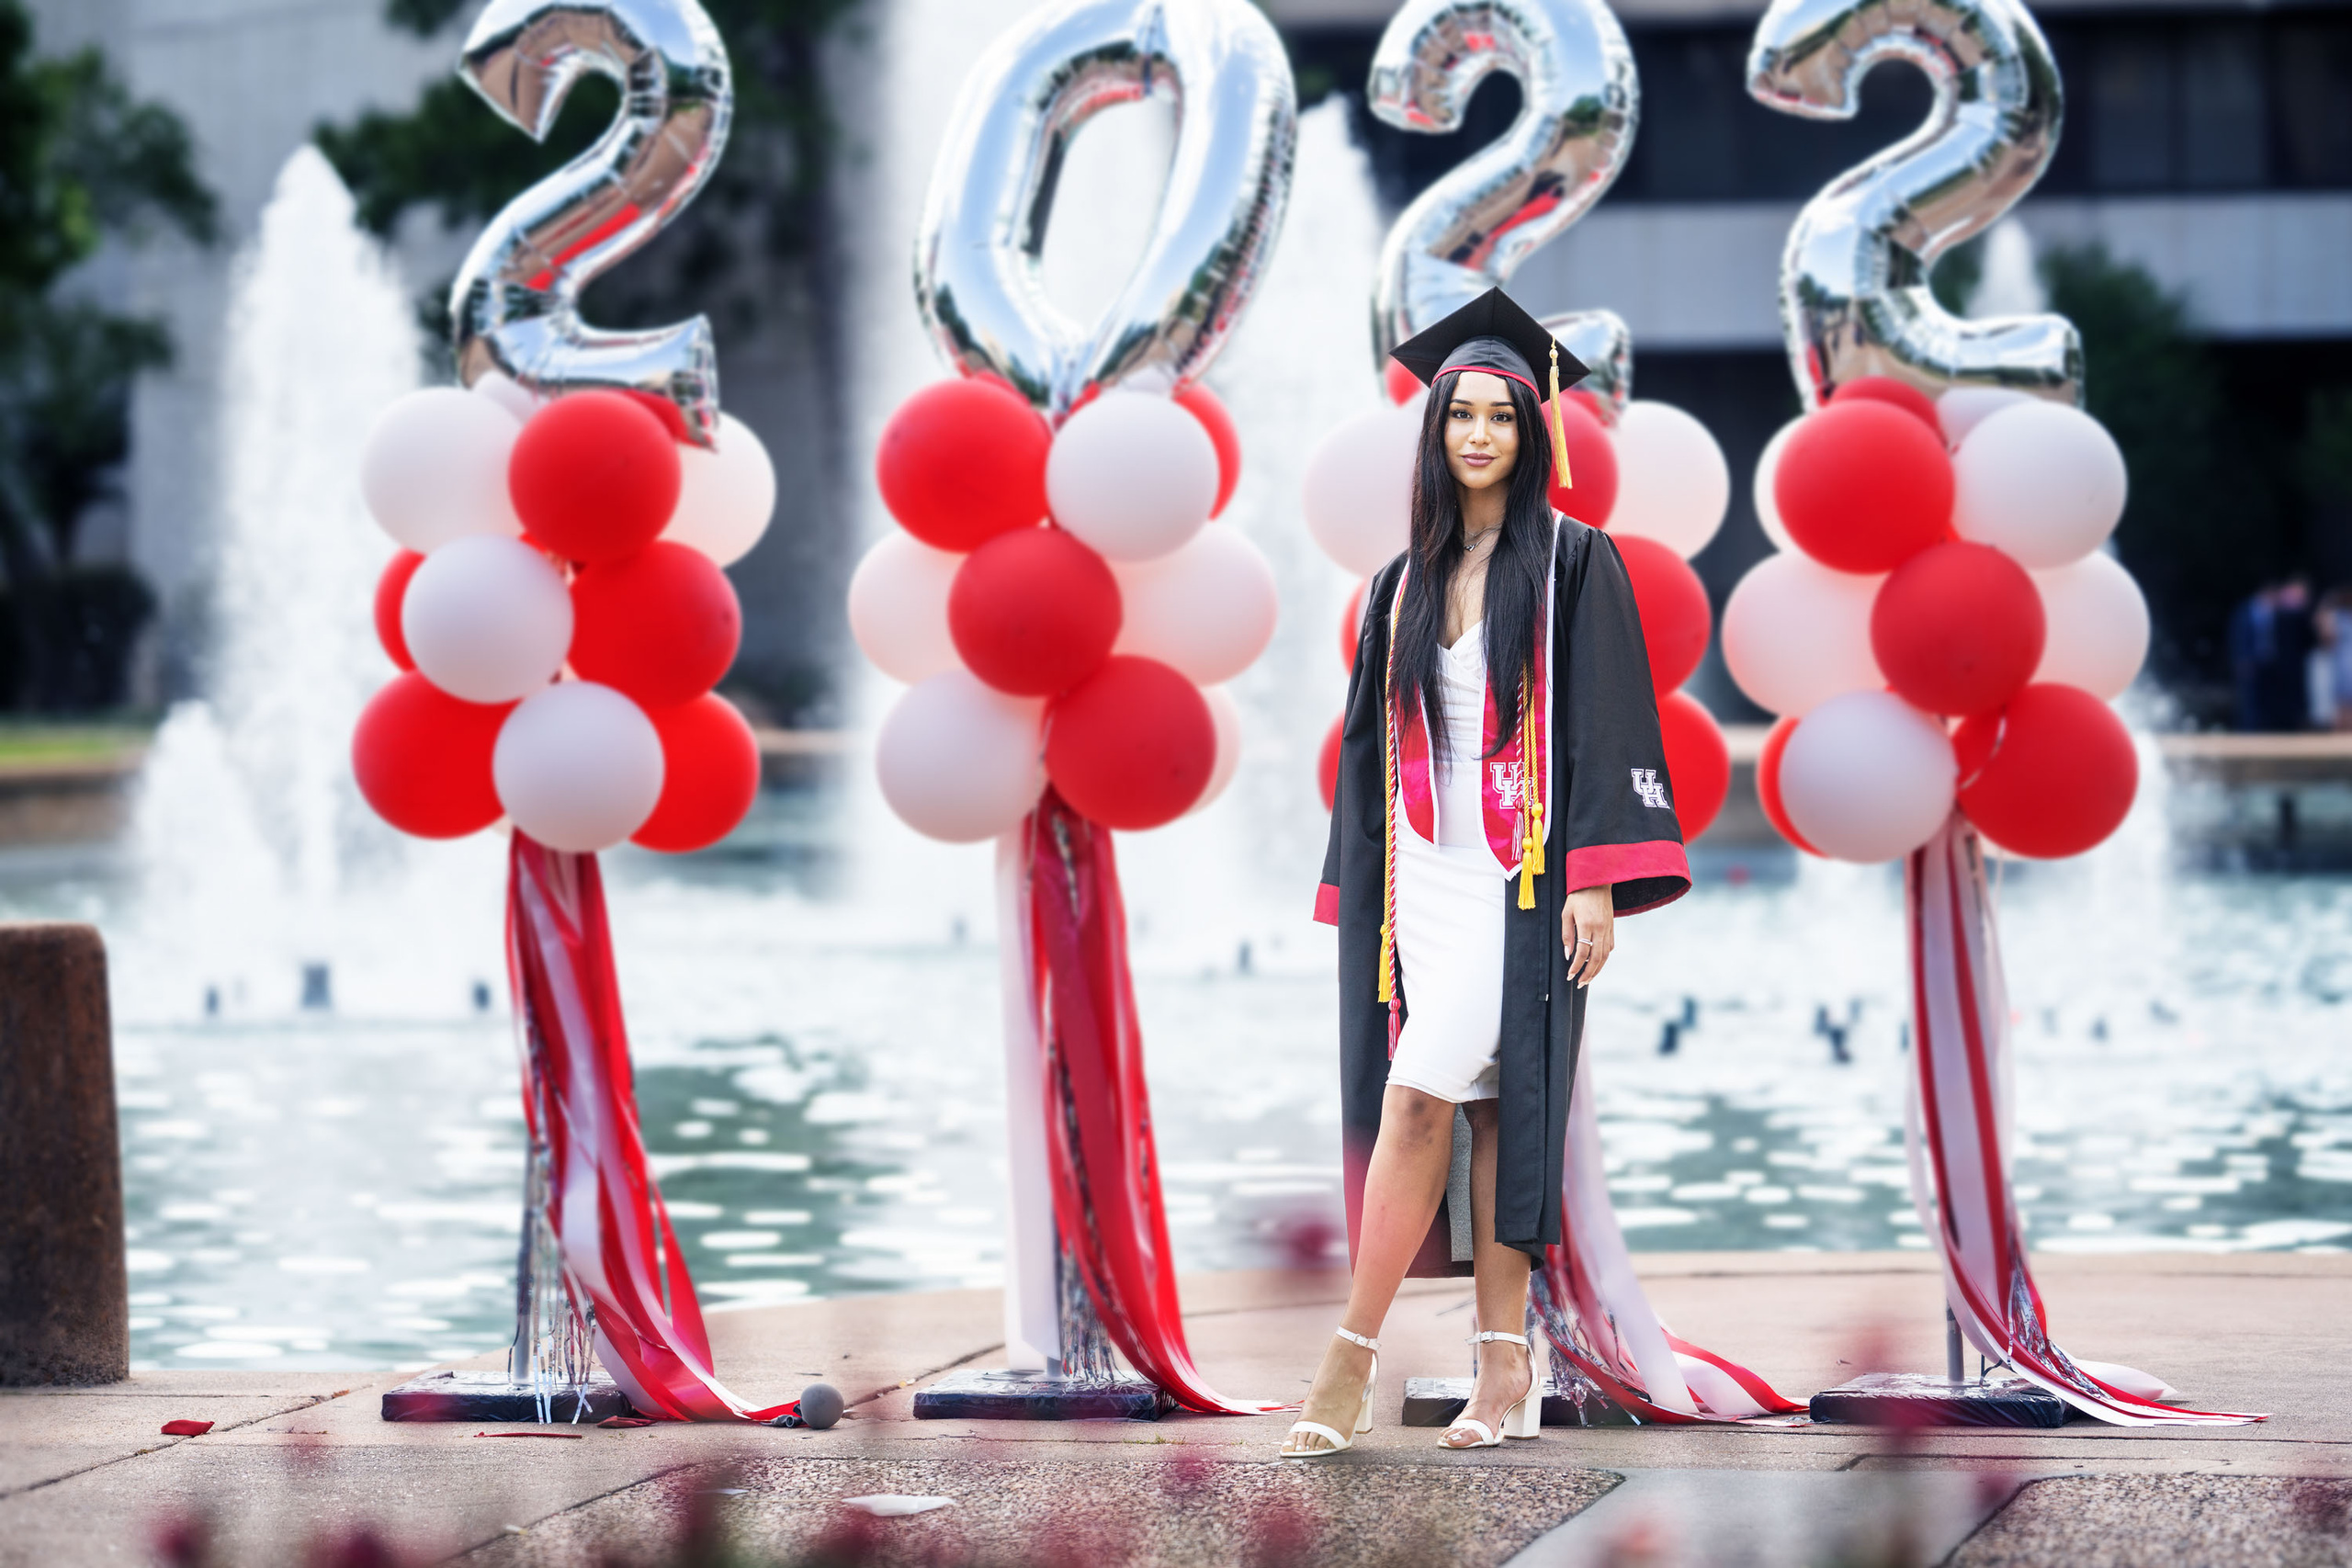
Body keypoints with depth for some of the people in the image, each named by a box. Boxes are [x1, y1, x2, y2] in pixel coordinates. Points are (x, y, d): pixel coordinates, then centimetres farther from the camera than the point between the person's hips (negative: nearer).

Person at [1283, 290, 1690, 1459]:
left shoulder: (1574, 565, 0)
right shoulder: (1403, 585, 15)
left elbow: (1605, 724, -6)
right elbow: (1372, 742, 17)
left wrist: (1596, 880, -15)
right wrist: (1359, 901, 11)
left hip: (1518, 874, -5)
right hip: (1424, 871, 5)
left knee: (1417, 1097, -16)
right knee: (1479, 1104, 3)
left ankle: (1352, 1359, -14)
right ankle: (1505, 1372, 4)